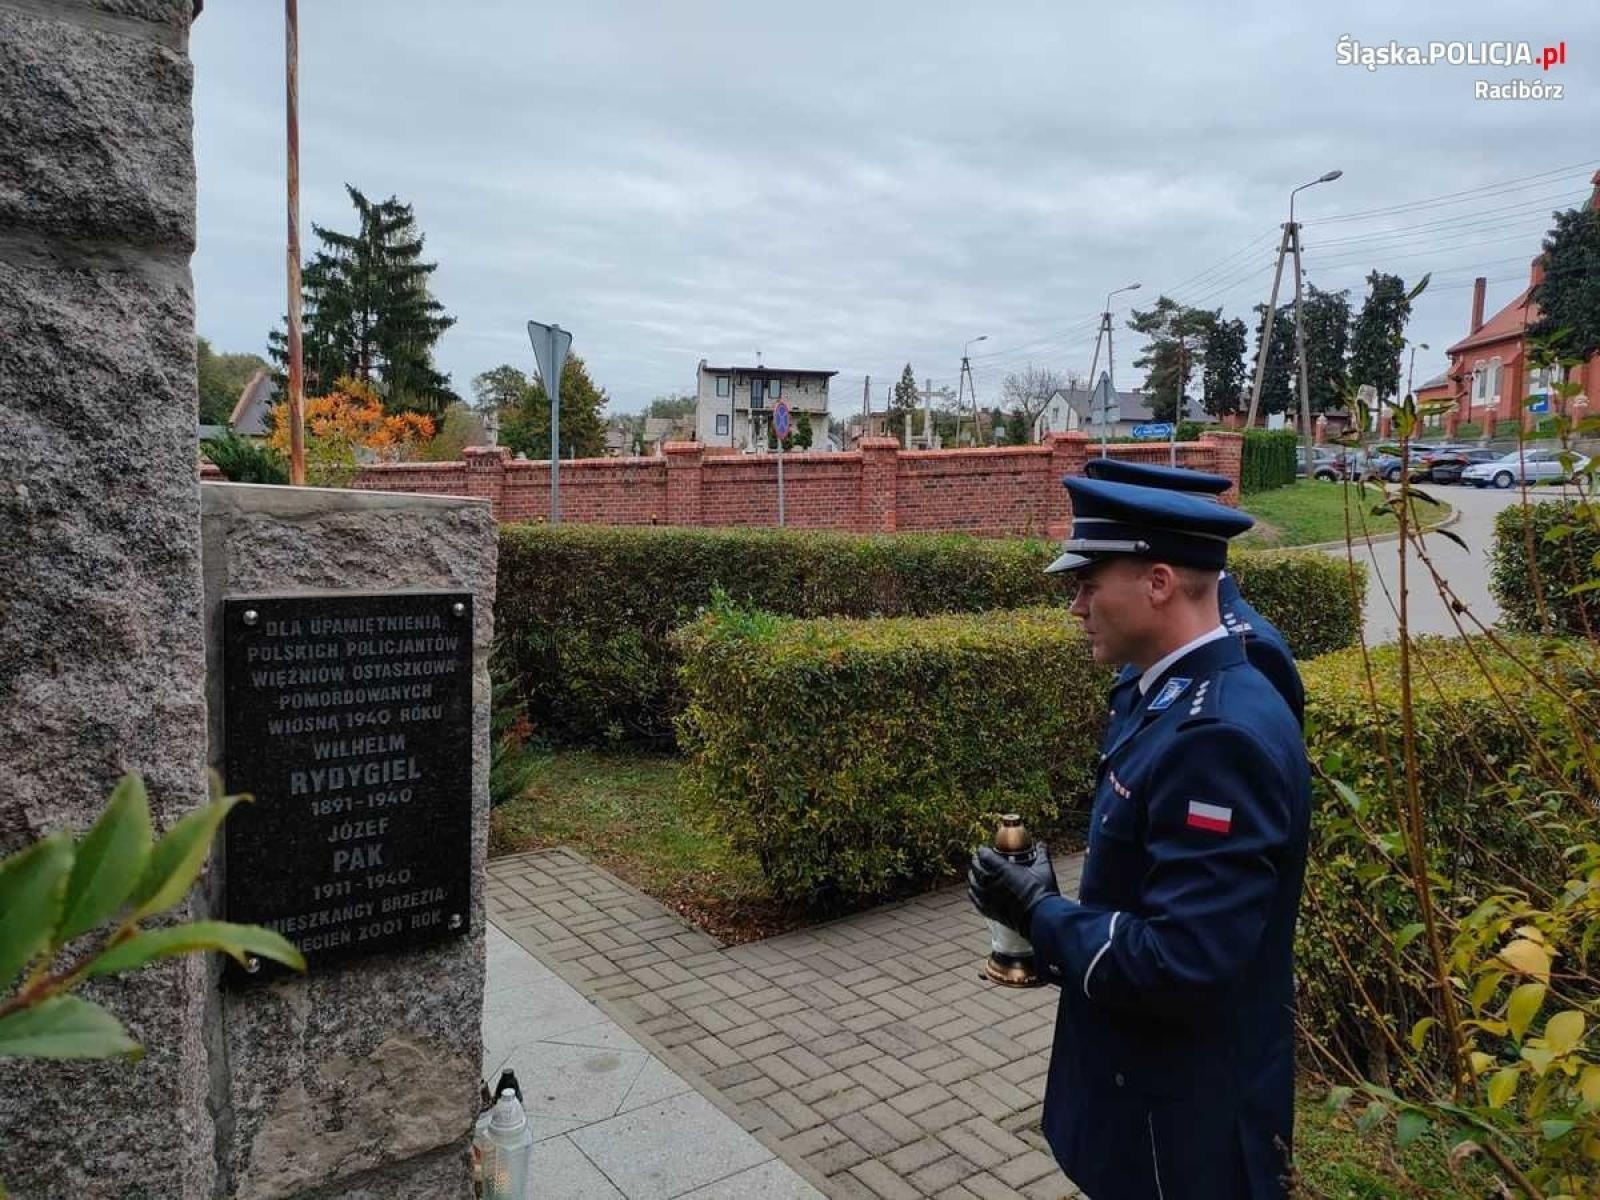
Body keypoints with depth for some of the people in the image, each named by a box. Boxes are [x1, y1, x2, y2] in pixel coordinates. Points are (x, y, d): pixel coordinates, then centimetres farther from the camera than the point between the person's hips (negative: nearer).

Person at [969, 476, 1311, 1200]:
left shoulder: (1220, 734, -29)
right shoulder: (1183, 700, 2)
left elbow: (1180, 966, -31)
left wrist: (1040, 913, -19)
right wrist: (1052, 935, 1)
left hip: (1186, 1127, -8)